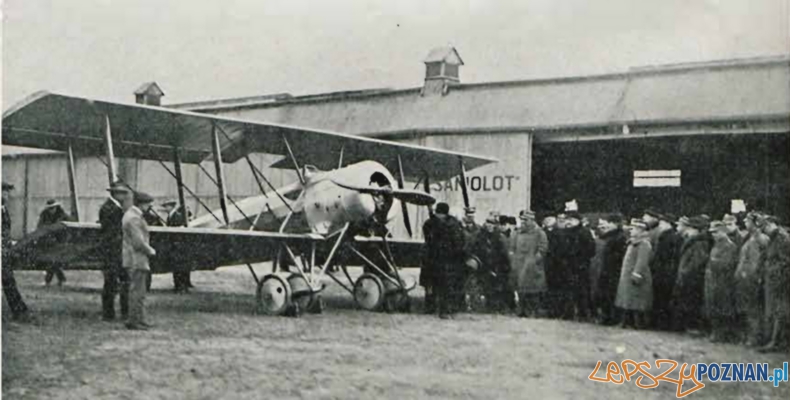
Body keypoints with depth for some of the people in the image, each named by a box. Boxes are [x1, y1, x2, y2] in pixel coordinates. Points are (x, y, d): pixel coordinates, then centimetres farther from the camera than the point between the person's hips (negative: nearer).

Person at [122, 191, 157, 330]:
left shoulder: (132, 214, 15)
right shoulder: (134, 218, -18)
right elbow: (138, 242, -24)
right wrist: (150, 251, -8)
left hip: (137, 259, 11)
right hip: (136, 259, -11)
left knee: (139, 292, 14)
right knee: (137, 291, -6)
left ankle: (140, 320, 20)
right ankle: (133, 321, -2)